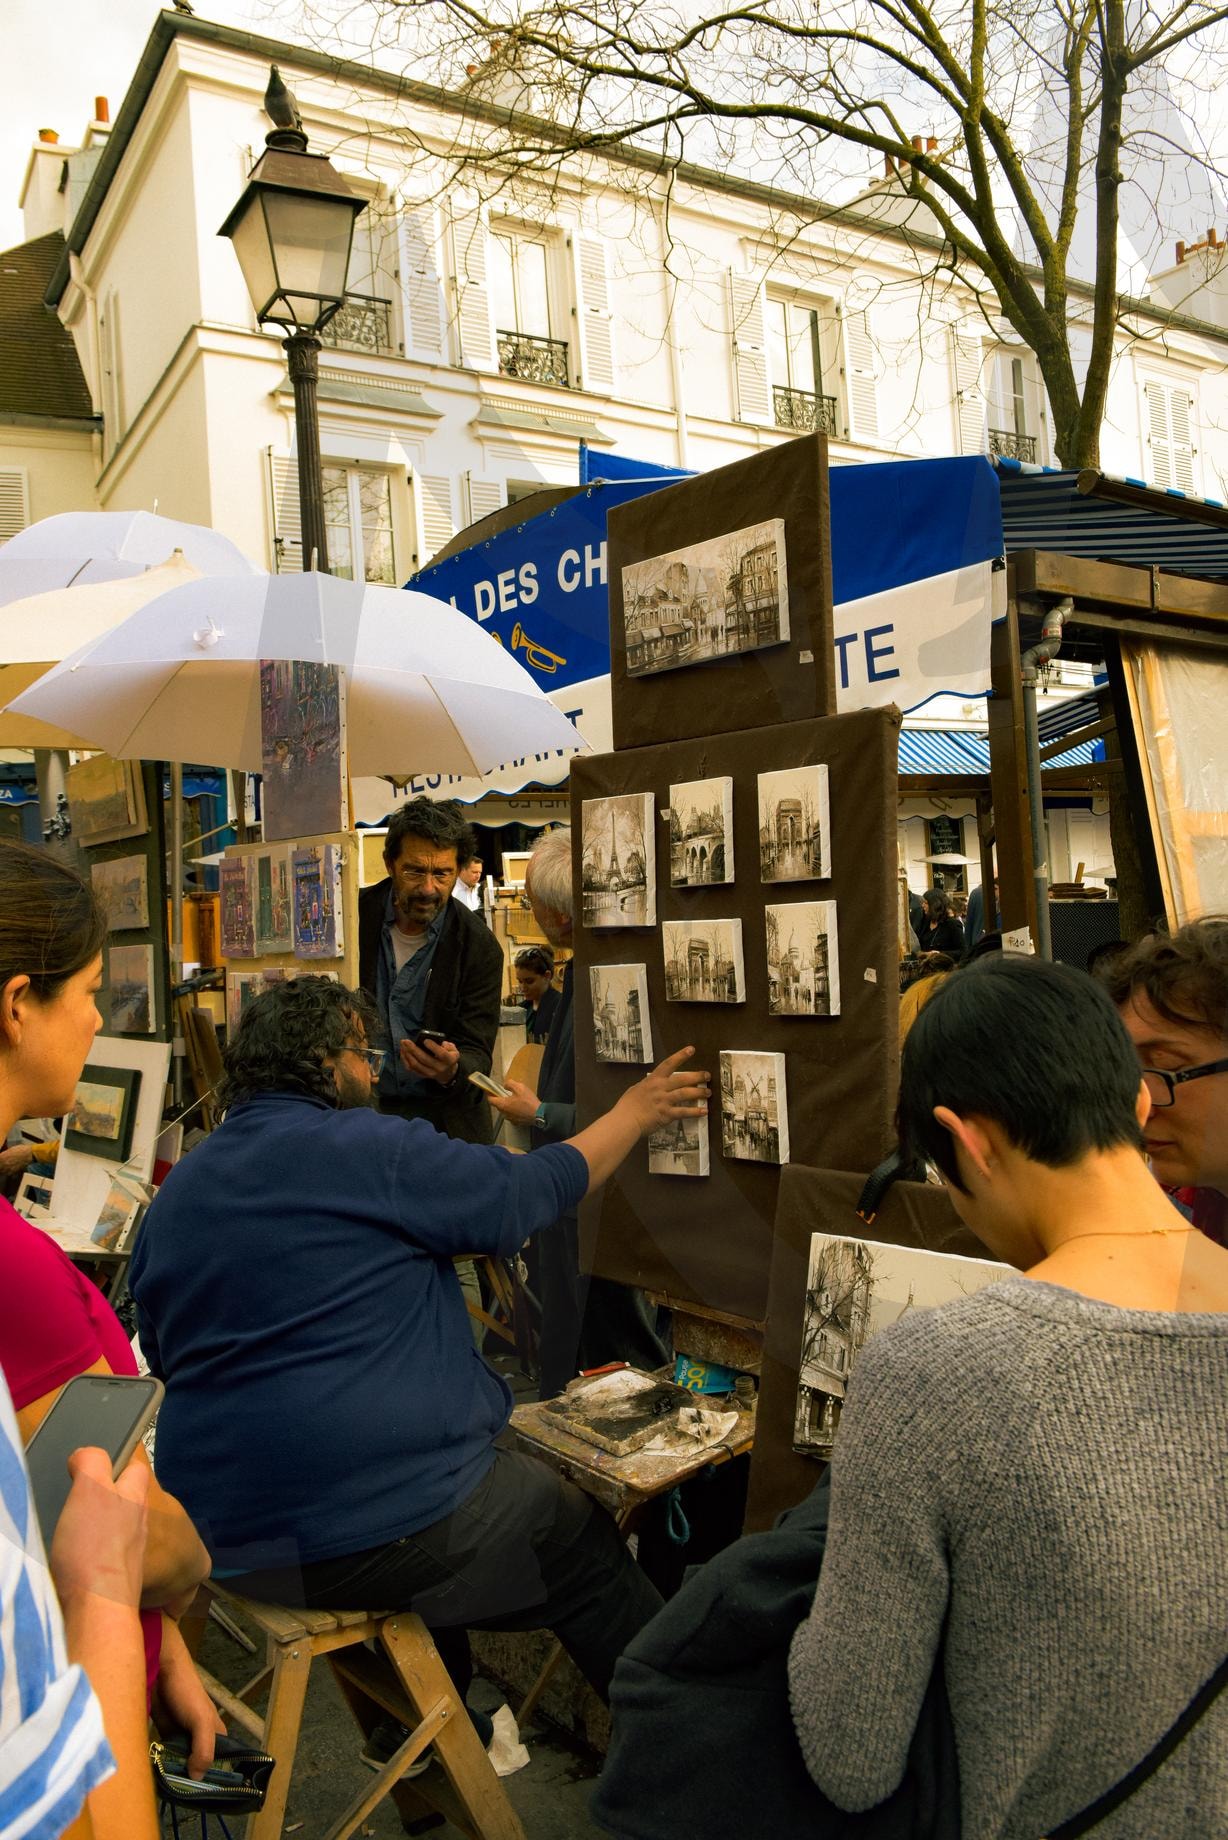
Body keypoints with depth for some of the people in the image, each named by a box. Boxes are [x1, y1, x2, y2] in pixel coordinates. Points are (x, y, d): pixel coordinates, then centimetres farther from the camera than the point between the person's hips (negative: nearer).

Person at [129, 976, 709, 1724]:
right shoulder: (371, 1150, -15)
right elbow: (532, 1189, -8)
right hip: (379, 1529, -8)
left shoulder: (176, 1192, 7)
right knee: (586, 1547, 12)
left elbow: (165, 1354, 18)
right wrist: (634, 1113, 5)